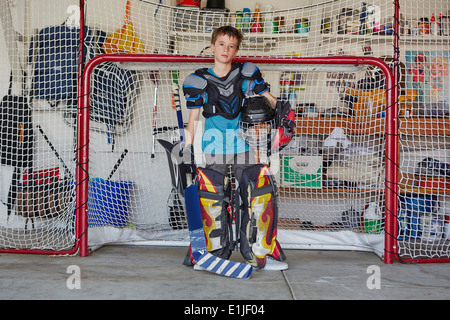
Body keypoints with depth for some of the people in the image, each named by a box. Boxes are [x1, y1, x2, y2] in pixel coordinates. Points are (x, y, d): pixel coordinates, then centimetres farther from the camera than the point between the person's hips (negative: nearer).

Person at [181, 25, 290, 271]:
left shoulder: (248, 74, 7)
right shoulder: (198, 82, 5)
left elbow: (268, 99, 12)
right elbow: (193, 119, 7)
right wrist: (186, 148, 0)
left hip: (246, 147, 1)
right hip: (213, 149, 0)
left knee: (260, 195, -5)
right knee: (211, 200, -2)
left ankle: (259, 253, 8)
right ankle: (214, 251, 17)